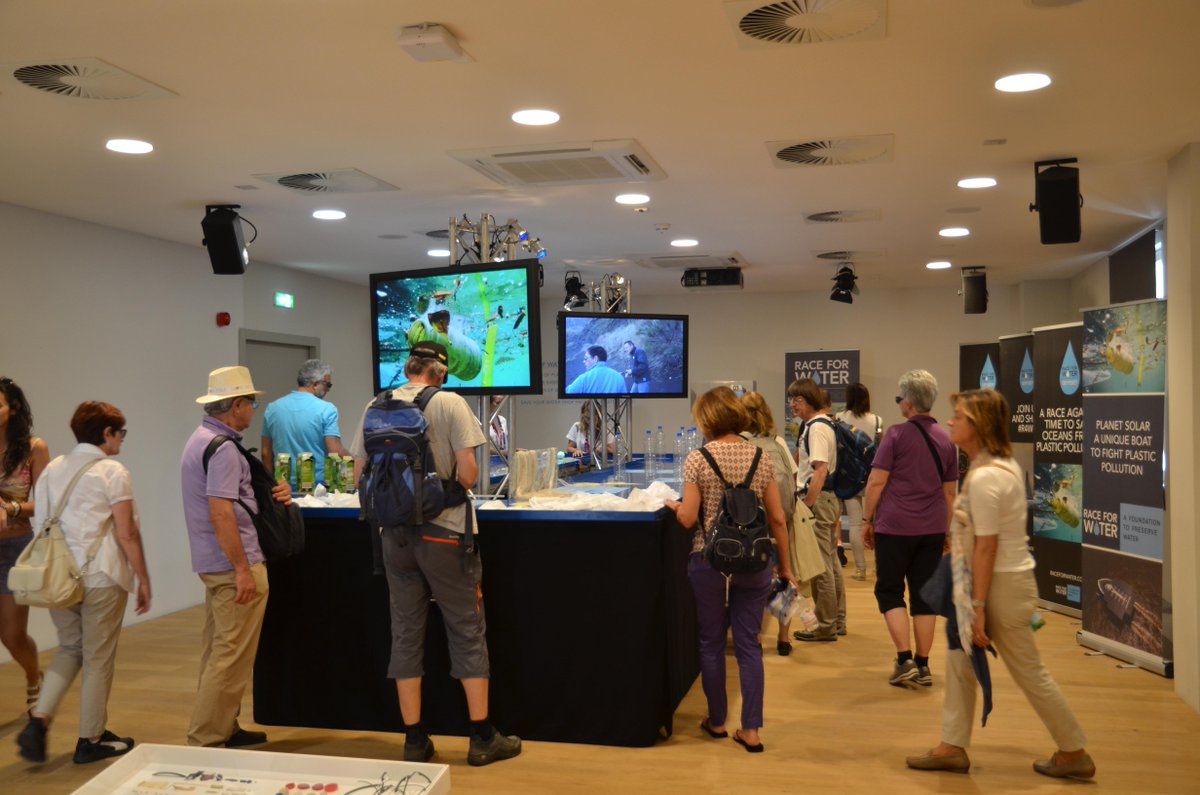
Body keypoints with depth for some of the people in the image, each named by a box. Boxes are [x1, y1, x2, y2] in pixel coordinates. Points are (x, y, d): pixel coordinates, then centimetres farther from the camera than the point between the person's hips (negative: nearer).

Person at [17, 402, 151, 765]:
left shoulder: (53, 469, 9)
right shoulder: (112, 472, -10)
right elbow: (127, 534, -12)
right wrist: (143, 579, -5)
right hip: (100, 576, -6)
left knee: (70, 648, 22)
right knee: (99, 658, 7)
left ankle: (38, 720, 6)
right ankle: (91, 740, 17)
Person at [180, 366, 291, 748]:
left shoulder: (202, 439, 16)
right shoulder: (222, 448, -17)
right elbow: (221, 513, -23)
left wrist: (272, 494, 6)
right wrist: (243, 569, -23)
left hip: (213, 563, 11)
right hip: (233, 563, -11)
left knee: (218, 651, 17)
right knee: (232, 655, -5)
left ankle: (223, 729, 28)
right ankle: (206, 739, 0)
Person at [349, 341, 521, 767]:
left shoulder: (376, 408, 2)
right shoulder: (450, 404, -9)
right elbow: (468, 472, -14)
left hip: (395, 535, 4)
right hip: (444, 532, -4)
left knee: (406, 633, 11)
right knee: (467, 632, 6)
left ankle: (415, 740, 16)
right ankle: (482, 738, 12)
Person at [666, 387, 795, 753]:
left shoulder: (698, 459, -9)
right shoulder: (762, 458, 1)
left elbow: (688, 519, -11)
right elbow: (777, 519, 2)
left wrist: (673, 505, 11)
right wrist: (785, 566, 11)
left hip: (710, 561, -2)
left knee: (711, 643, 13)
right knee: (749, 644, 9)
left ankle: (717, 721, 26)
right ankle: (750, 730, 10)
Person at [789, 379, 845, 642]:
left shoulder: (817, 427, -15)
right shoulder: (821, 424, 15)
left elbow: (820, 470, -23)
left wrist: (806, 505, -23)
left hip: (818, 500, -10)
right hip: (830, 499, 10)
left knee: (821, 565, -3)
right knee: (832, 562, 15)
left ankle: (826, 626, 5)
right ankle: (837, 621, 25)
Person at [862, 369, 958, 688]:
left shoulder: (897, 434, -7)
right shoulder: (946, 440, 10)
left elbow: (876, 482, -10)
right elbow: (949, 492, 14)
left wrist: (867, 520, -1)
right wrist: (946, 531, 21)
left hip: (894, 526, -5)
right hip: (932, 529, 5)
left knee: (889, 591, 6)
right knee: (924, 594, 9)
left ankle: (905, 661, -3)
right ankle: (922, 666, 13)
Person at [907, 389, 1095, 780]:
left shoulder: (984, 477, -23)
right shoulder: (1003, 463, 7)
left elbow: (986, 548, -23)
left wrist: (978, 607, -20)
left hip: (1001, 583, -10)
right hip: (1006, 576, 10)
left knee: (1028, 673, 5)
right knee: (959, 660, 14)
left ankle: (1074, 753, 22)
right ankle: (952, 747, 20)